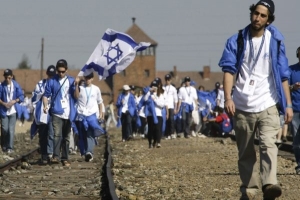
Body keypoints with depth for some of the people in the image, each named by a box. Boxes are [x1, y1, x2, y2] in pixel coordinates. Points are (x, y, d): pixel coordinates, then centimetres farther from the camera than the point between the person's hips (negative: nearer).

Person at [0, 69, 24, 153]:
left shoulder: (16, 85, -4)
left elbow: (21, 97, 1)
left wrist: (14, 101, -15)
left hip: (13, 111, 0)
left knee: (11, 129, -4)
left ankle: (10, 147, 1)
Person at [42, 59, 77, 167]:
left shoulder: (71, 81, 6)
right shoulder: (52, 81, 2)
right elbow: (46, 95, 4)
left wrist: (76, 86, -16)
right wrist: (45, 105, -13)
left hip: (68, 113, 2)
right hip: (57, 113, -2)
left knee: (66, 137, 10)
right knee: (57, 134, -19)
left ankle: (65, 158, 17)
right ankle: (56, 156, -25)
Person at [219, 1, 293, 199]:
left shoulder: (275, 41, 3)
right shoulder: (237, 41, 3)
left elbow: (283, 75, 6)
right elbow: (229, 69, -4)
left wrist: (288, 104, 1)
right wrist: (228, 98, -17)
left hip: (267, 105, -2)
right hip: (242, 106, 2)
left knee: (268, 144, -21)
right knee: (245, 152, 7)